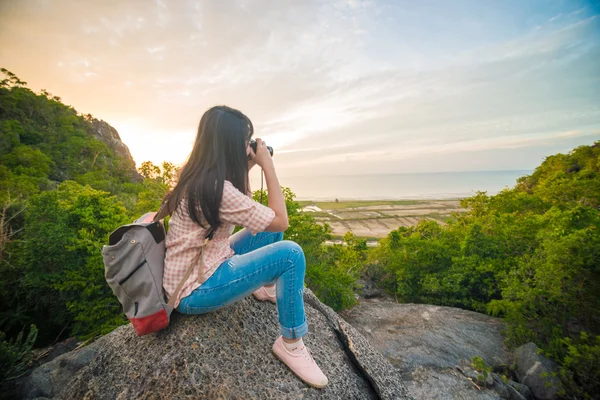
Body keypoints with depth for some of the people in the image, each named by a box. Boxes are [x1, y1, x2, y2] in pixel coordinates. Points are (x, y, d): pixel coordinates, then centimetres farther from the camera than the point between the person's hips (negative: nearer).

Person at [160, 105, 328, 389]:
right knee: (290, 254, -22)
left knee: (269, 229, 11)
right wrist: (267, 165, -16)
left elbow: (235, 200, 18)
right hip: (195, 291, -9)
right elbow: (280, 220, -23)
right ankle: (290, 344, -4)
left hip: (203, 267, 10)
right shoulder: (215, 188, -29)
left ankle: (267, 287, 27)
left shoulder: (197, 177, 2)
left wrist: (248, 168, 6)